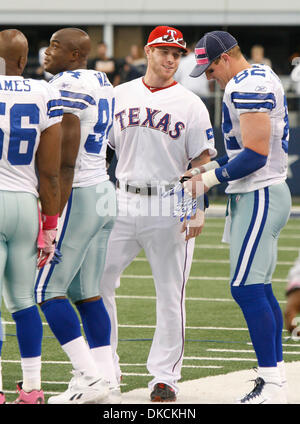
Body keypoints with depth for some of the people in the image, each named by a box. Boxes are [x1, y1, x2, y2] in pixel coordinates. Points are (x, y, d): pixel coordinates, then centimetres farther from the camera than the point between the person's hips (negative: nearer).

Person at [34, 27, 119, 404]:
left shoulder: (65, 87, -15)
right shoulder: (102, 84, 13)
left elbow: (66, 161, -19)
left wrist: (53, 216, -18)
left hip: (76, 196, -9)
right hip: (104, 193, 9)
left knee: (48, 290, -5)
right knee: (86, 292, 12)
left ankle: (89, 378, -11)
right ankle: (106, 381, 9)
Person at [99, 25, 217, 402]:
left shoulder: (190, 104, 1)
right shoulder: (120, 96, 10)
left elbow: (203, 162, -1)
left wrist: (199, 211, -11)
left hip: (169, 208, -3)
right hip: (122, 203, 3)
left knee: (170, 295, 0)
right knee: (97, 283, 0)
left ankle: (164, 376, 8)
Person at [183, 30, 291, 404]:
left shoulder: (248, 86, -16)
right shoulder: (259, 79, 17)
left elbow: (256, 154, -22)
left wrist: (209, 180, -15)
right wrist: (207, 168, 18)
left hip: (260, 196, -11)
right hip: (258, 193, 11)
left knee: (246, 288, -11)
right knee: (259, 289, 11)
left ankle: (271, 386, -11)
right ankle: (275, 376, 14)